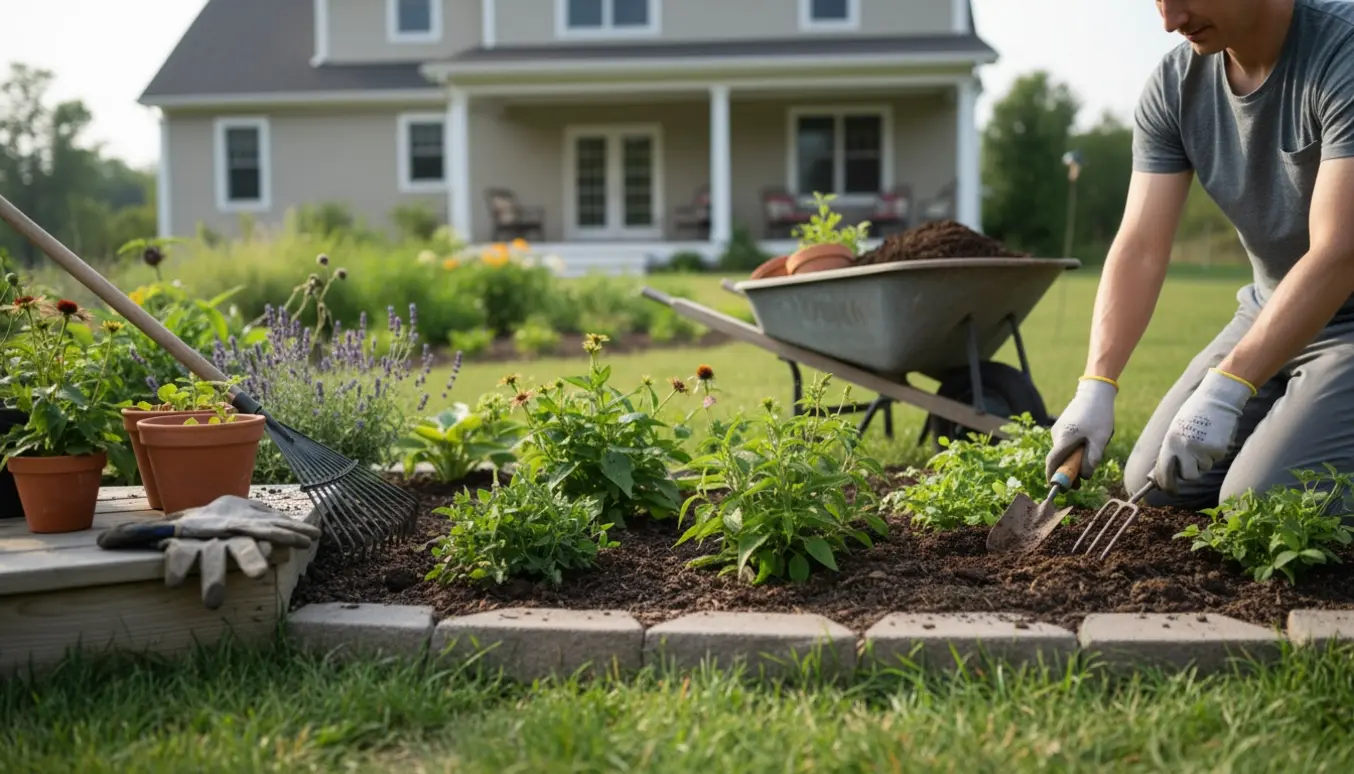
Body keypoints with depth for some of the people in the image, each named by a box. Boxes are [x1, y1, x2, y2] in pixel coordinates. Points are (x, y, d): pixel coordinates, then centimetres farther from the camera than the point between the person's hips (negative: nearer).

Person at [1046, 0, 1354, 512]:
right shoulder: (1174, 85, -6)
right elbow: (1140, 250, -10)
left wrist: (1226, 387, -36)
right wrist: (1096, 385, -22)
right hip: (1271, 310, 7)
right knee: (1153, 488, 6)